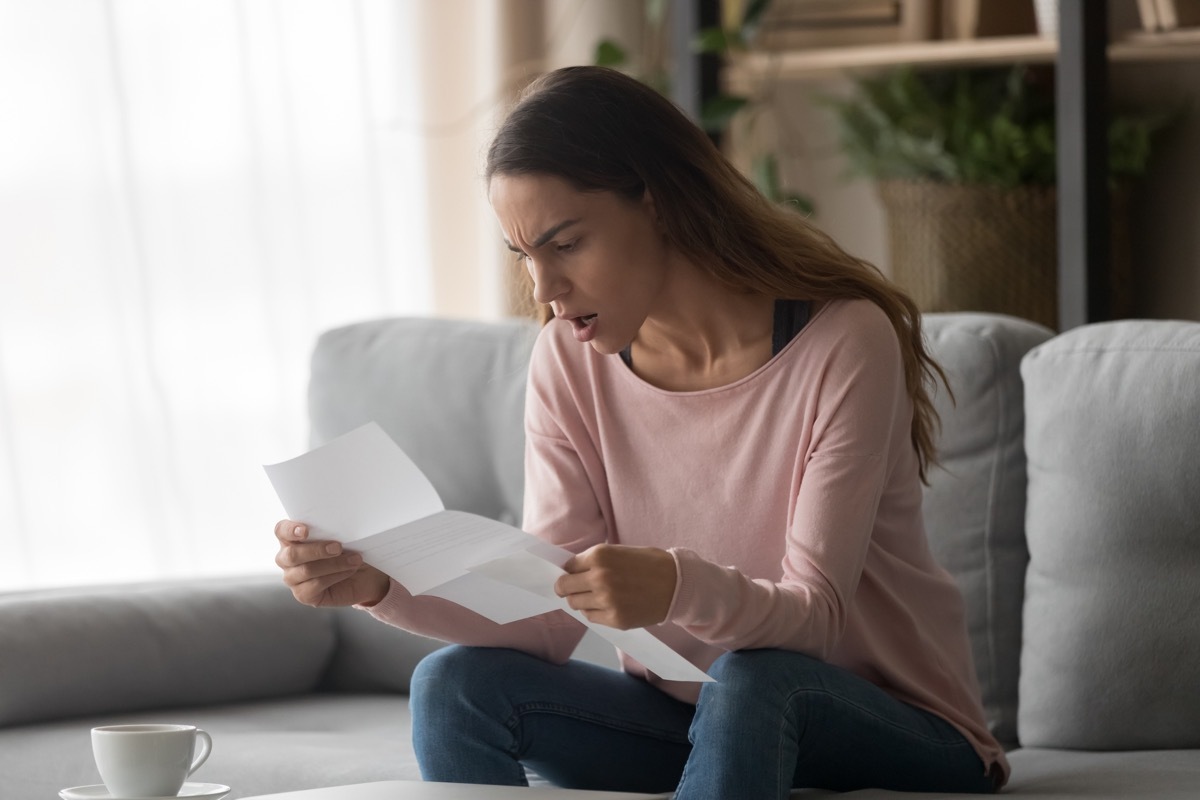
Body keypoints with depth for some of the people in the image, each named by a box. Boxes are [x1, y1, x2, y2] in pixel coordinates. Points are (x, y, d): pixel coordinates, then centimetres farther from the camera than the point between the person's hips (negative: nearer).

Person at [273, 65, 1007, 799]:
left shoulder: (844, 344, -19)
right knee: (456, 685, -17)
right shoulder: (571, 362, -4)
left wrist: (679, 588, -46)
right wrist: (379, 585, -28)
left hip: (898, 735, -5)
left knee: (750, 681, -37)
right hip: (686, 718, 5)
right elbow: (550, 618, -10)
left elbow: (815, 614, -24)